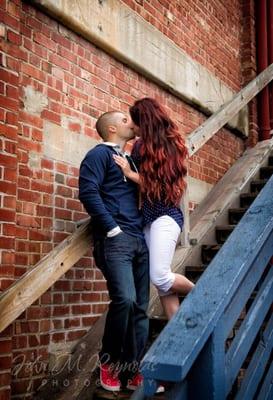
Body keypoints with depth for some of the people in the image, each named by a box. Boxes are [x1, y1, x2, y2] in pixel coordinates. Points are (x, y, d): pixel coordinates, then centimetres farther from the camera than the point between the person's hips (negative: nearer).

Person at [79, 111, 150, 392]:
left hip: (139, 240, 8)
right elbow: (88, 192, -12)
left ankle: (132, 371, 11)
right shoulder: (100, 154, 2)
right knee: (125, 299, -21)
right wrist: (112, 228, -14)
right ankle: (109, 360, 1)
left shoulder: (129, 159, 26)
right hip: (115, 239, -8)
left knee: (140, 307, 3)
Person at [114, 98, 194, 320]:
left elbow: (161, 185, -10)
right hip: (148, 219, 7)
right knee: (161, 280, 4)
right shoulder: (141, 146, 14)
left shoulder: (169, 145, -4)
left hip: (165, 217, -7)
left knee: (160, 277, -15)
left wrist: (130, 174, -9)